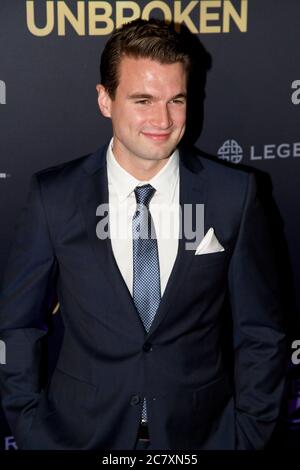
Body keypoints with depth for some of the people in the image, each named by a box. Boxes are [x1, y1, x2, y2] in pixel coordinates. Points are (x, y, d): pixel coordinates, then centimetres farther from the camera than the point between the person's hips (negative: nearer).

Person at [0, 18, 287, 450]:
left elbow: (259, 331, -2)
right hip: (84, 430, 0)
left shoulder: (234, 194, -9)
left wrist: (248, 434, -4)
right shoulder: (53, 196, -10)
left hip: (201, 432, 0)